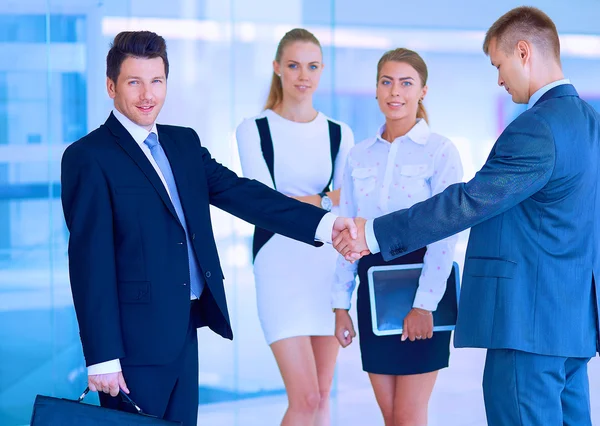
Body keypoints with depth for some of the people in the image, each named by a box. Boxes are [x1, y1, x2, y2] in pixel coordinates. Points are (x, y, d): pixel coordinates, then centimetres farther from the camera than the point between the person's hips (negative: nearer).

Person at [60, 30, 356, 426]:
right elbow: (90, 262, -13)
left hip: (186, 329, 7)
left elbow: (241, 193, 2)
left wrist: (325, 222, -13)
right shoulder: (88, 158, -8)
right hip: (135, 338, -7)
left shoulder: (185, 143, 13)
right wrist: (102, 357, -17)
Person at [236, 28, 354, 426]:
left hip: (329, 264, 4)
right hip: (280, 263, -4)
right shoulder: (254, 130, 0)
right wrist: (325, 202, -10)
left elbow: (347, 206, 2)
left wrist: (297, 202, -14)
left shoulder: (339, 134, 9)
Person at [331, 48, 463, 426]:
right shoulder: (360, 155, 9)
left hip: (419, 284, -5)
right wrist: (341, 303, 8)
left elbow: (444, 234, -12)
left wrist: (424, 304, -18)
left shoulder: (440, 151, -6)